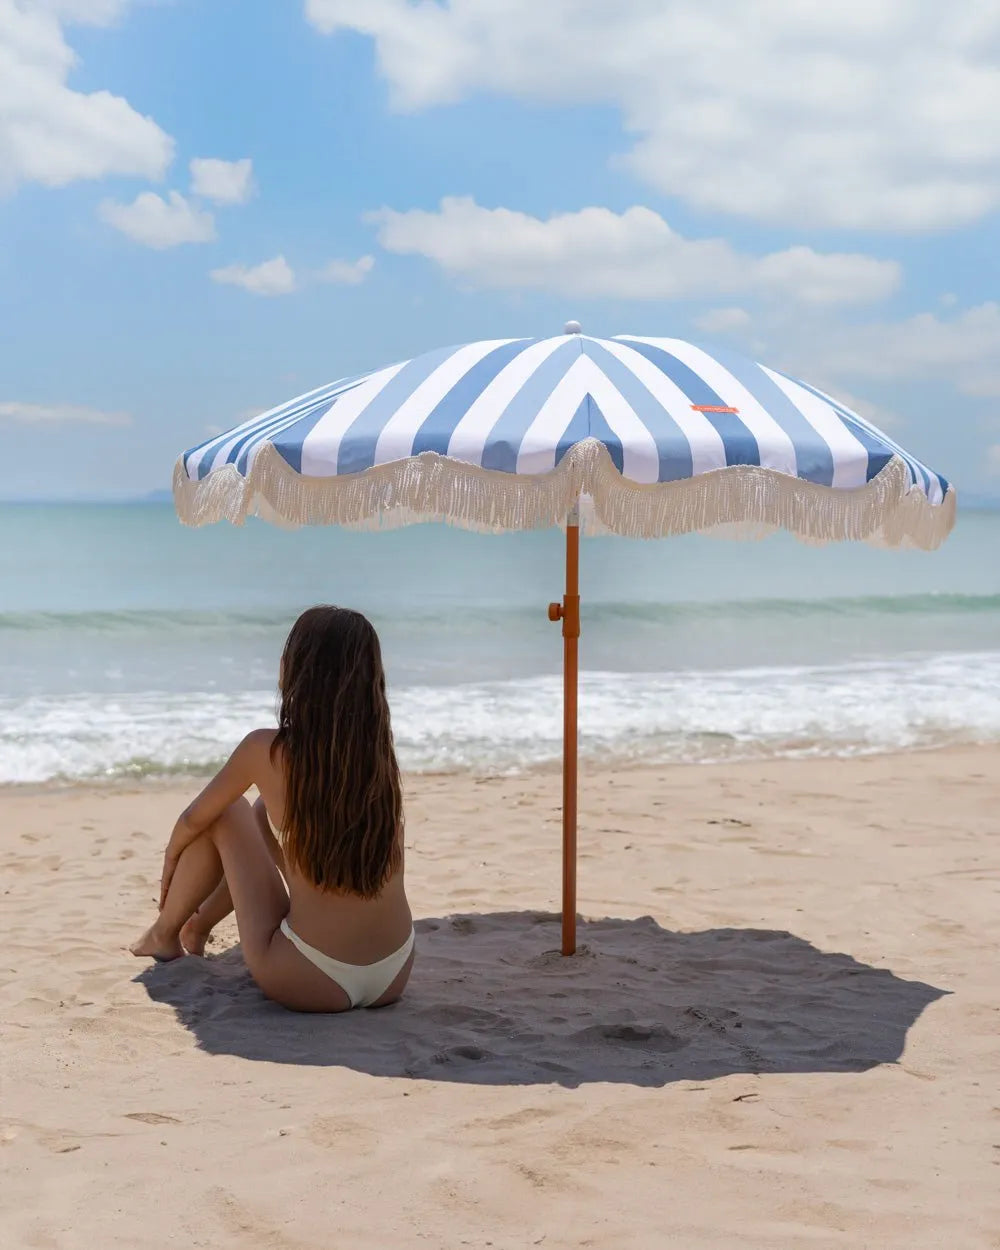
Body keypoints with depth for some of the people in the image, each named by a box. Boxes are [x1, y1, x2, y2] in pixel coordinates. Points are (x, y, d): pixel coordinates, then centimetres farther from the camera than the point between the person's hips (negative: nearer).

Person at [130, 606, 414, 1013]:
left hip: (309, 982, -5)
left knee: (227, 813, 17)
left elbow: (193, 821, 9)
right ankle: (201, 924, 48)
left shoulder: (266, 750, -10)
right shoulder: (379, 752, 3)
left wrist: (170, 864, 32)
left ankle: (164, 934, 38)